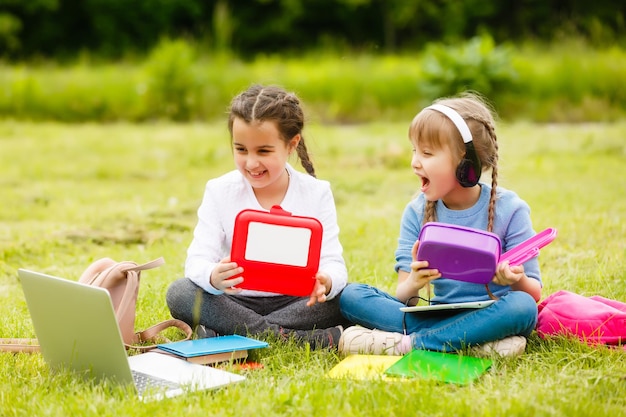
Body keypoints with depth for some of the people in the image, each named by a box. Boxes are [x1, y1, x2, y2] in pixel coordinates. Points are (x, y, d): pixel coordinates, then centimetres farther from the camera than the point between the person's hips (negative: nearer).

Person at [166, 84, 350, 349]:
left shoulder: (316, 193, -3)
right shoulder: (220, 191, -2)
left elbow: (333, 263, -11)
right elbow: (197, 260, -12)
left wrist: (326, 282, -37)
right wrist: (213, 277, -37)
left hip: (296, 302, 0)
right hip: (236, 302, 0)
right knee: (179, 293, -25)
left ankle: (221, 336, -28)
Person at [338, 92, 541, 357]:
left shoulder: (509, 210, -6)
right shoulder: (417, 212, 1)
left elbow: (534, 294, -4)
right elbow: (404, 299, -4)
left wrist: (517, 281, -28)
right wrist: (413, 284, -28)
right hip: (436, 315, 3)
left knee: (522, 306, -36)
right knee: (351, 296, -15)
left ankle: (405, 343, -28)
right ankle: (476, 342, -27)